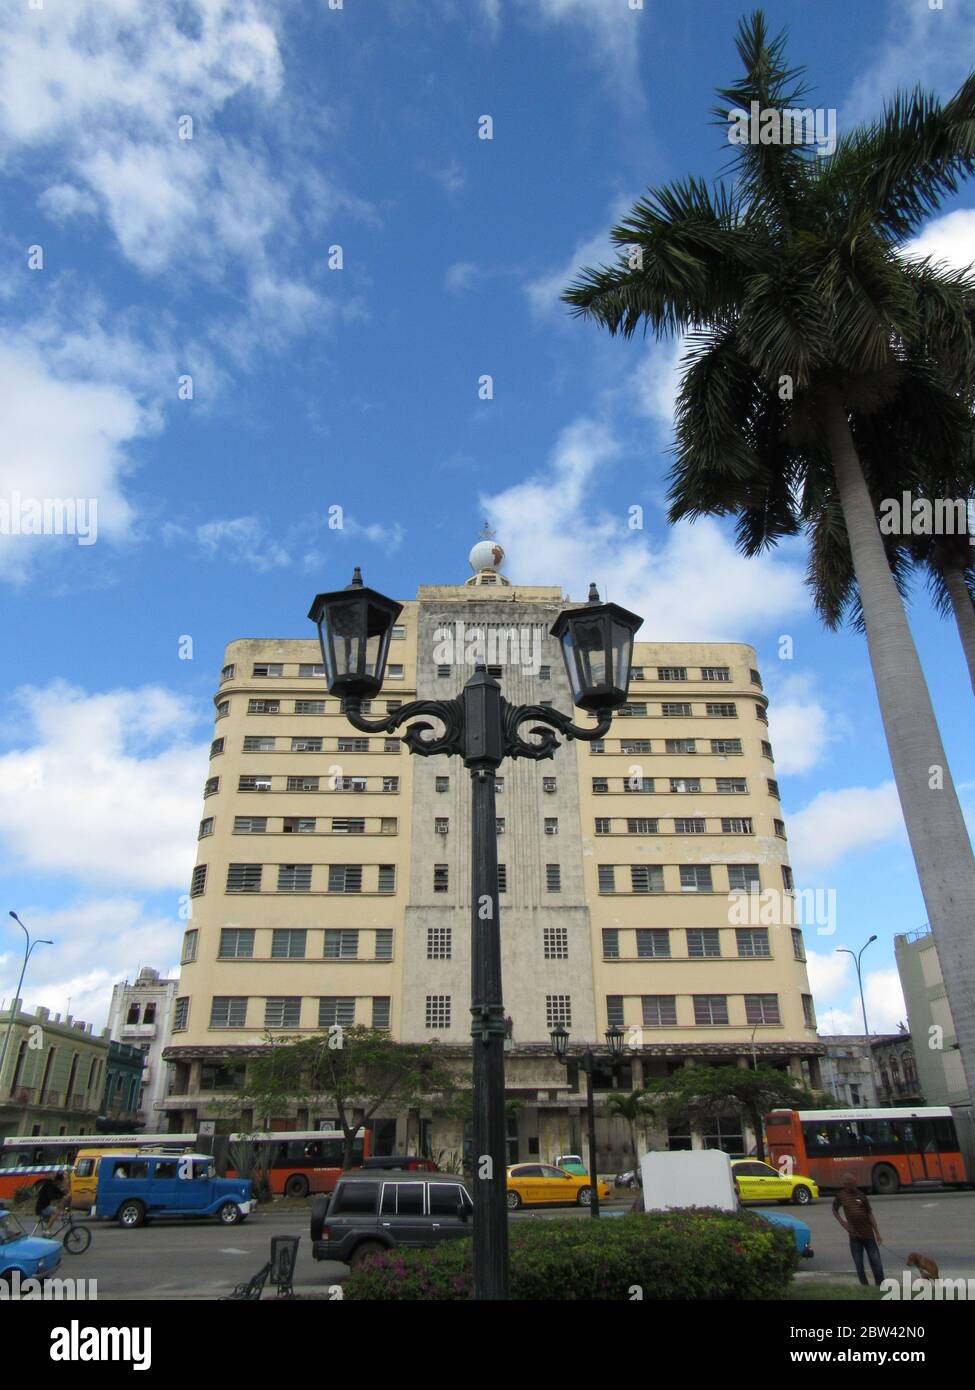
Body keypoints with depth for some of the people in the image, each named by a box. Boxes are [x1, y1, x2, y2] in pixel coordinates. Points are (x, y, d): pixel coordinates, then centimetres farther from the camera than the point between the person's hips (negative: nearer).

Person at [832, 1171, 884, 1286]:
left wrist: (877, 1233, -2)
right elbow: (834, 1210, 13)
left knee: (876, 1261, 4)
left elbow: (870, 1214, 0)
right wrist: (842, 1222, 1)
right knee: (859, 1264, 5)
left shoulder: (861, 1195, -3)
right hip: (854, 1236, 0)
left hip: (868, 1234, 0)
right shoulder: (841, 1196, -3)